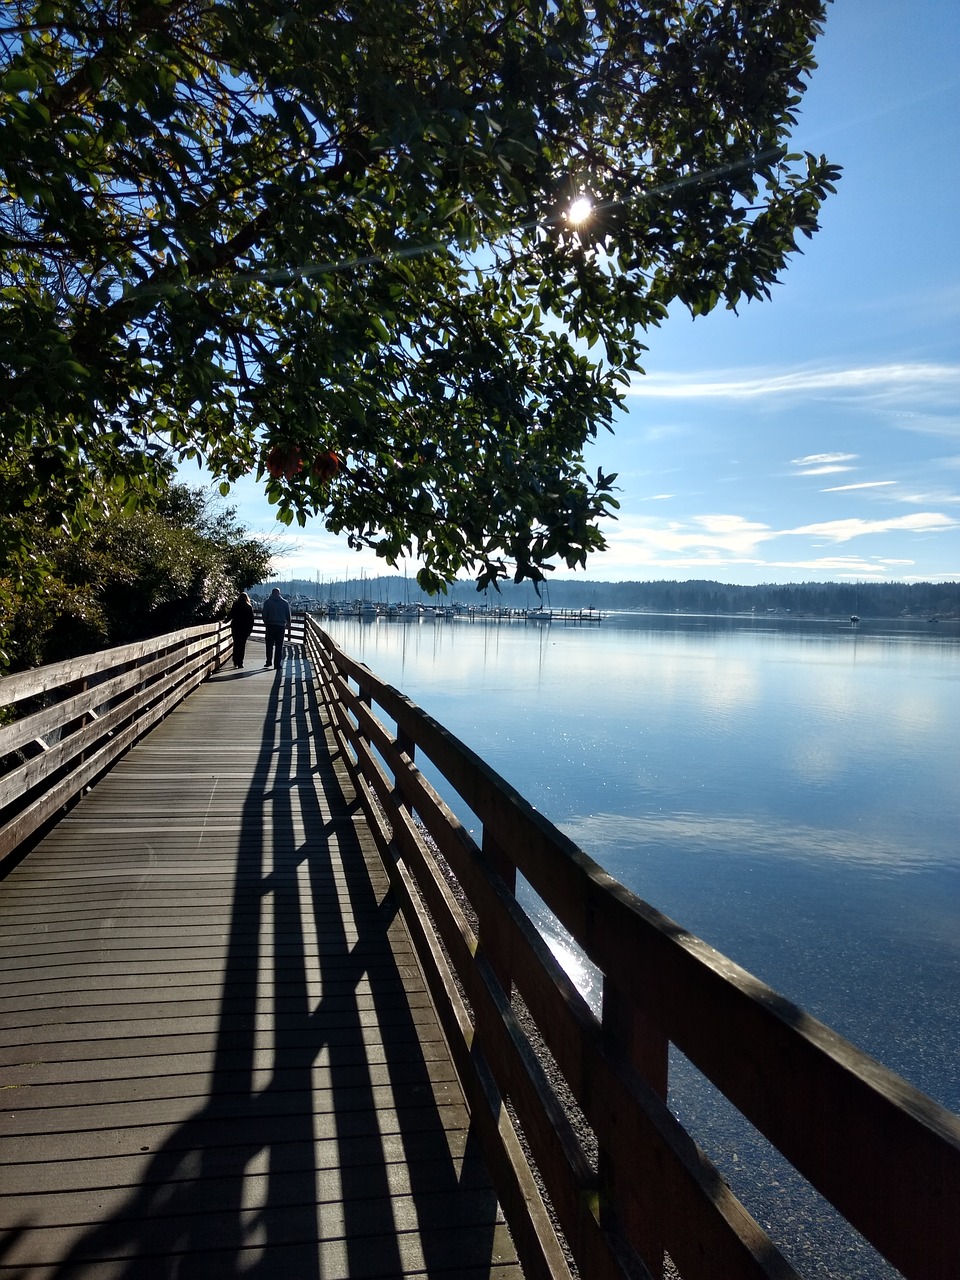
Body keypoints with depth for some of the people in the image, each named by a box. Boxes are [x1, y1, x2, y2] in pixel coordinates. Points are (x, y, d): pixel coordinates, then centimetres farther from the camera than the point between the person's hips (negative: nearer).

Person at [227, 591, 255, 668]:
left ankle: (235, 662, 13)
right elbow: (251, 619, 0)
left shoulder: (235, 605, -3)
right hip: (245, 628, -1)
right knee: (242, 646, 2)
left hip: (235, 627, 1)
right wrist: (250, 628, 6)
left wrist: (226, 621, 16)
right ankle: (240, 663, -2)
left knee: (236, 645, 13)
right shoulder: (249, 607, -1)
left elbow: (230, 615, -1)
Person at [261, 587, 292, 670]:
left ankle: (268, 661, 8)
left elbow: (264, 614, -2)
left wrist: (265, 624, 10)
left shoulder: (267, 602, 0)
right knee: (279, 646, 4)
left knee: (269, 645, 11)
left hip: (270, 626, -1)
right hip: (281, 626, 1)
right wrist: (289, 627, 14)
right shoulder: (285, 602, 4)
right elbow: (288, 616, 6)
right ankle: (277, 664, 2)